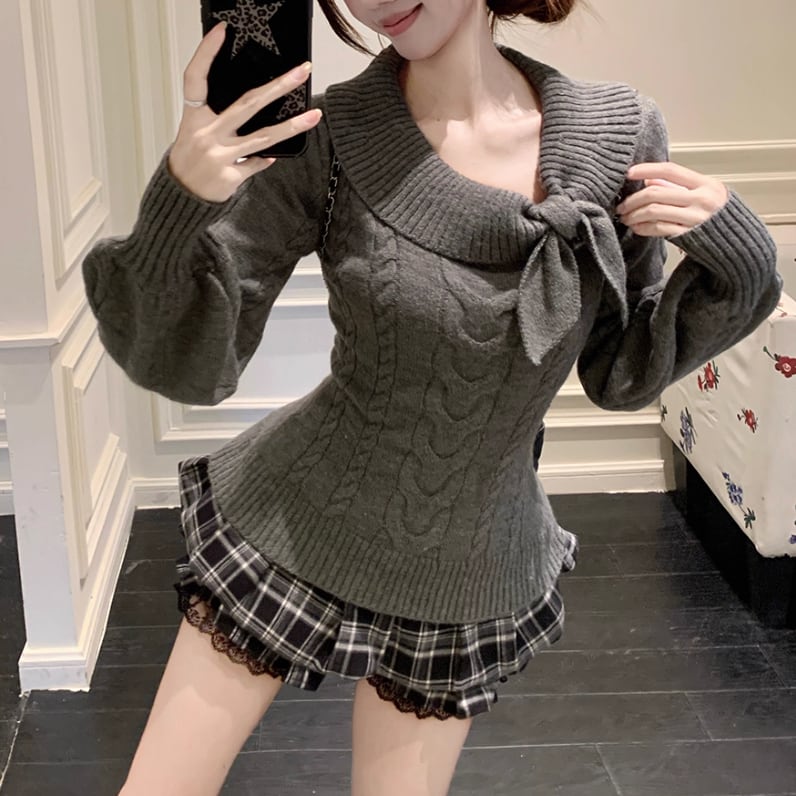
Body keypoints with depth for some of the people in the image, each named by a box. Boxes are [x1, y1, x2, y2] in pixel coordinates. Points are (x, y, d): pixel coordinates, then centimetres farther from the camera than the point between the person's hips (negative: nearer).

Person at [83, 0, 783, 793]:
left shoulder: (620, 133, -11)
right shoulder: (322, 139, -18)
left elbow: (619, 376, 0)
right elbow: (186, 365, -18)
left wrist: (738, 259, -17)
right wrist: (179, 204, -37)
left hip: (466, 578, 2)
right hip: (289, 530, -1)